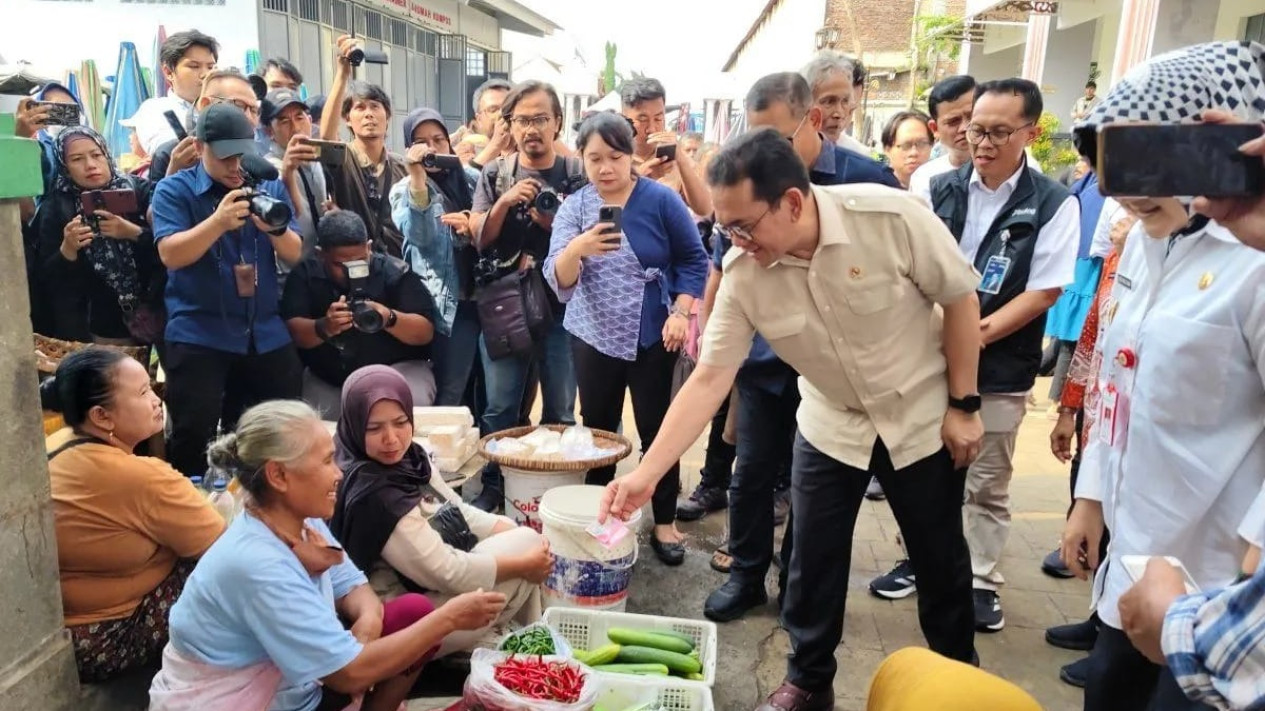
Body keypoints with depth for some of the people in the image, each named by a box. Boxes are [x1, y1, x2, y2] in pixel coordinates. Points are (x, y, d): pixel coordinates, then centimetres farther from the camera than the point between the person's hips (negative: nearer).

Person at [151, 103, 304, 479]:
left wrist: (276, 228, -20)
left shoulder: (271, 188, 7)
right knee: (193, 436, -6)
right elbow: (170, 254, -16)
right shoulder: (174, 190, -2)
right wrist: (219, 221, -30)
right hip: (199, 334, -3)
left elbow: (295, 254, 1)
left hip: (267, 333, 4)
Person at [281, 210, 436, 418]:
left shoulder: (395, 272, -9)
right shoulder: (305, 274, -3)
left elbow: (426, 332, -13)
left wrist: (389, 318, -33)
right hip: (326, 380, 3)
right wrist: (323, 328, -34)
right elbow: (292, 331, -13)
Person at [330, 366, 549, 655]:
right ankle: (484, 644, 10)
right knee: (527, 545, -8)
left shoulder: (410, 457, -2)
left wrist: (521, 534, -4)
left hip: (432, 587, 9)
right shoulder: (371, 495, -28)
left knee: (529, 540, 5)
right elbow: (445, 573, -26)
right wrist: (524, 562, -16)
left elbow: (457, 512, 9)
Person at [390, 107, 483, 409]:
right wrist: (418, 176, -20)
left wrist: (474, 228, -12)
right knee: (451, 394, -2)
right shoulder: (405, 189, 3)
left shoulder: (472, 179, 11)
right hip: (448, 302, -3)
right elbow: (420, 237, -16)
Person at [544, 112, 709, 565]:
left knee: (657, 429, 5)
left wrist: (682, 311, -11)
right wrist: (579, 248, -33)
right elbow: (558, 280, -13)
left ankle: (665, 521, 19)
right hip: (593, 338, 2)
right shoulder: (573, 208, -3)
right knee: (597, 429, 12)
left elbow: (693, 260, 1)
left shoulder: (661, 200, -7)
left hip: (653, 338, -2)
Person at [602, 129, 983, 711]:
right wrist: (645, 473, -23)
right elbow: (709, 379, -18)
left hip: (924, 414, -1)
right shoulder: (743, 274, -20)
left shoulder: (889, 215, -28)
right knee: (812, 559, 5)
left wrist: (963, 405, -12)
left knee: (940, 558, 12)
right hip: (832, 423, 2)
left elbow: (959, 297, -14)